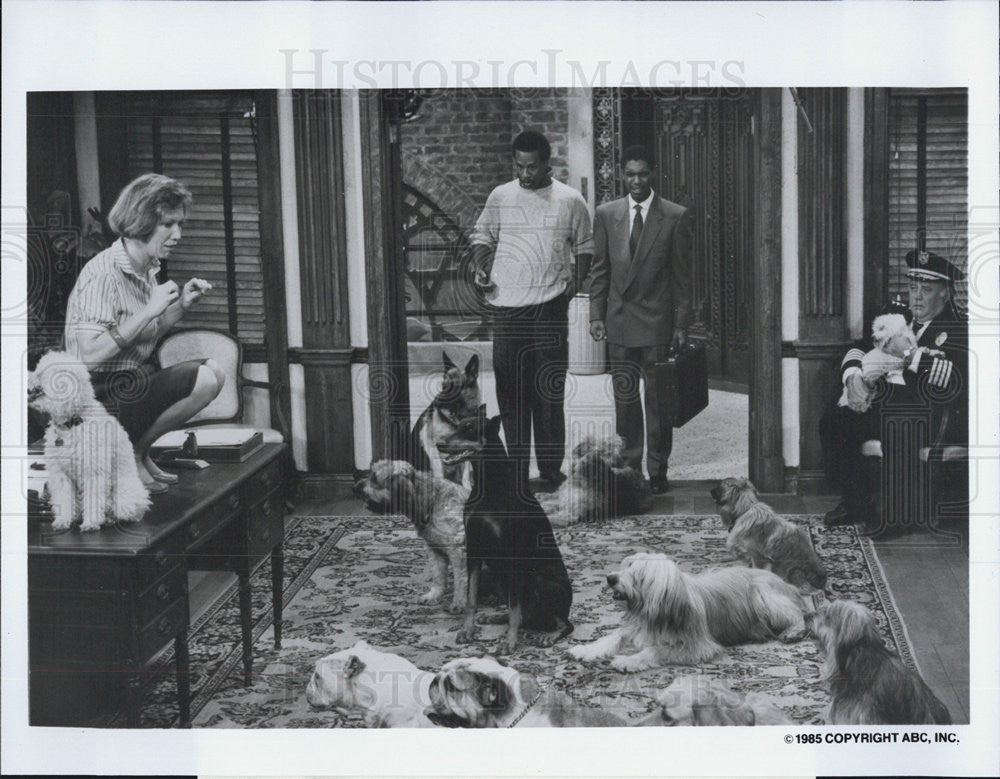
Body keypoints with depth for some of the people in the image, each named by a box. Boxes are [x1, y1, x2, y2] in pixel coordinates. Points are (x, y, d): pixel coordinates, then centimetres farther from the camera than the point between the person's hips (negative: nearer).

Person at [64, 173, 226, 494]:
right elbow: (90, 356, -28)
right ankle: (133, 454, -4)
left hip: (135, 380, 10)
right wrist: (149, 310, -26)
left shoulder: (147, 269, 9)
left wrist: (181, 305, 4)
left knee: (213, 370, 3)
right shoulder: (104, 274, -21)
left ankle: (137, 451, 6)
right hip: (102, 394, -10)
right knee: (203, 381, -21)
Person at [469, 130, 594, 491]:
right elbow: (482, 236, 18)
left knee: (549, 388, 2)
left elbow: (584, 245, 14)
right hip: (506, 304, 1)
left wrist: (576, 279, 0)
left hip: (550, 305, -1)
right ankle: (516, 468, 8)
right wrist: (479, 267, 0)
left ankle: (550, 466, 12)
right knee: (510, 388, 1)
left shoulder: (570, 200, 5)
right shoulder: (500, 197, 7)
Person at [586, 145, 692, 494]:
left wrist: (681, 325, -4)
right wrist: (597, 314, 3)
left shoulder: (676, 217, -1)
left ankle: (657, 471, 11)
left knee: (658, 400, 2)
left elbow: (683, 276, -1)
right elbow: (599, 269, 10)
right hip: (619, 322, 3)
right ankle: (629, 467, 16)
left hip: (657, 322, -2)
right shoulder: (606, 215, 7)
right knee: (624, 400, 7)